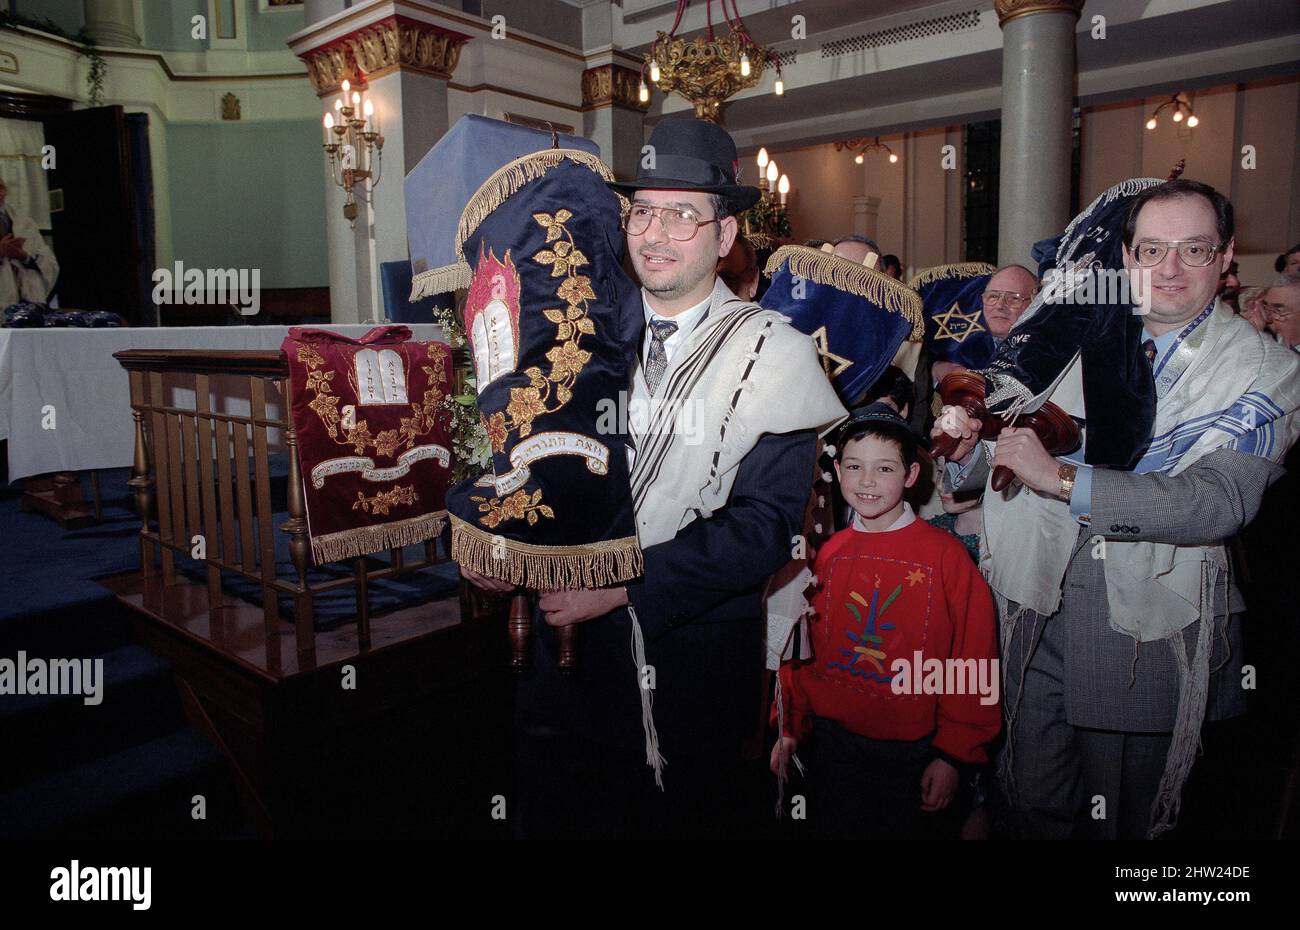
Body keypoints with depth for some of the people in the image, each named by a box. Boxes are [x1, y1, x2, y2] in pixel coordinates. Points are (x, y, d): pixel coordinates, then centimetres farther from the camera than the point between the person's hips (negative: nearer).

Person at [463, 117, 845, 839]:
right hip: (564, 637, 3)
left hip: (692, 654, -3)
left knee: (676, 820, 18)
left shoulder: (770, 353, -9)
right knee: (546, 816, 19)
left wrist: (622, 585, -22)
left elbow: (766, 523, -17)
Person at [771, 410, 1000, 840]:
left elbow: (974, 660, -9)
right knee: (835, 829, 17)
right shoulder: (827, 554, 0)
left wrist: (954, 754, -9)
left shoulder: (945, 554, -11)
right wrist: (791, 727, 8)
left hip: (915, 753, -3)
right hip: (834, 744, 3)